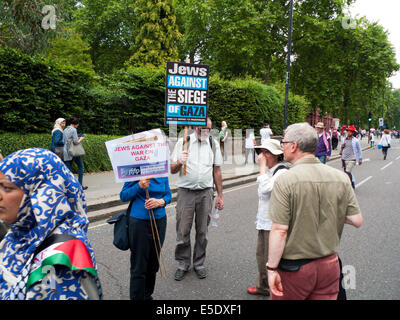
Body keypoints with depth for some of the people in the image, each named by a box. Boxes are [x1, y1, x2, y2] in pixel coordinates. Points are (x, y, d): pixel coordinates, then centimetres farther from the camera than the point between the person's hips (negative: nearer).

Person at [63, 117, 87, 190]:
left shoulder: (65, 130, 13)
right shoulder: (73, 130, -10)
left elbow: (64, 141, 17)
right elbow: (76, 142, -16)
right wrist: (81, 139, 4)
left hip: (66, 152, 6)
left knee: (68, 169, 6)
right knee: (81, 167, 10)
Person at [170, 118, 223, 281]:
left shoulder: (214, 144, 7)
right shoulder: (182, 142, 1)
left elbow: (217, 171, 11)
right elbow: (172, 170, 1)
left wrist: (220, 195, 9)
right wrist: (179, 162, -22)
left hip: (205, 192, 2)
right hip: (185, 192, -1)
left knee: (202, 231, 9)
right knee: (183, 231, 2)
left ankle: (199, 264, 26)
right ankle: (183, 264, 20)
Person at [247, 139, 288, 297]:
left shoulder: (282, 172, -18)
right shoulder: (268, 170, 11)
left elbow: (266, 188, -32)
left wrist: (262, 166, -24)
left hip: (275, 223, -9)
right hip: (263, 222, 9)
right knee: (261, 255, 19)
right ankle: (263, 287, 35)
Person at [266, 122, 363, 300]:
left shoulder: (285, 180, -19)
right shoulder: (340, 177, -3)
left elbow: (279, 230, -21)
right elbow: (357, 221, 0)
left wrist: (272, 268, -12)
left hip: (293, 268, -4)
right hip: (329, 265, 4)